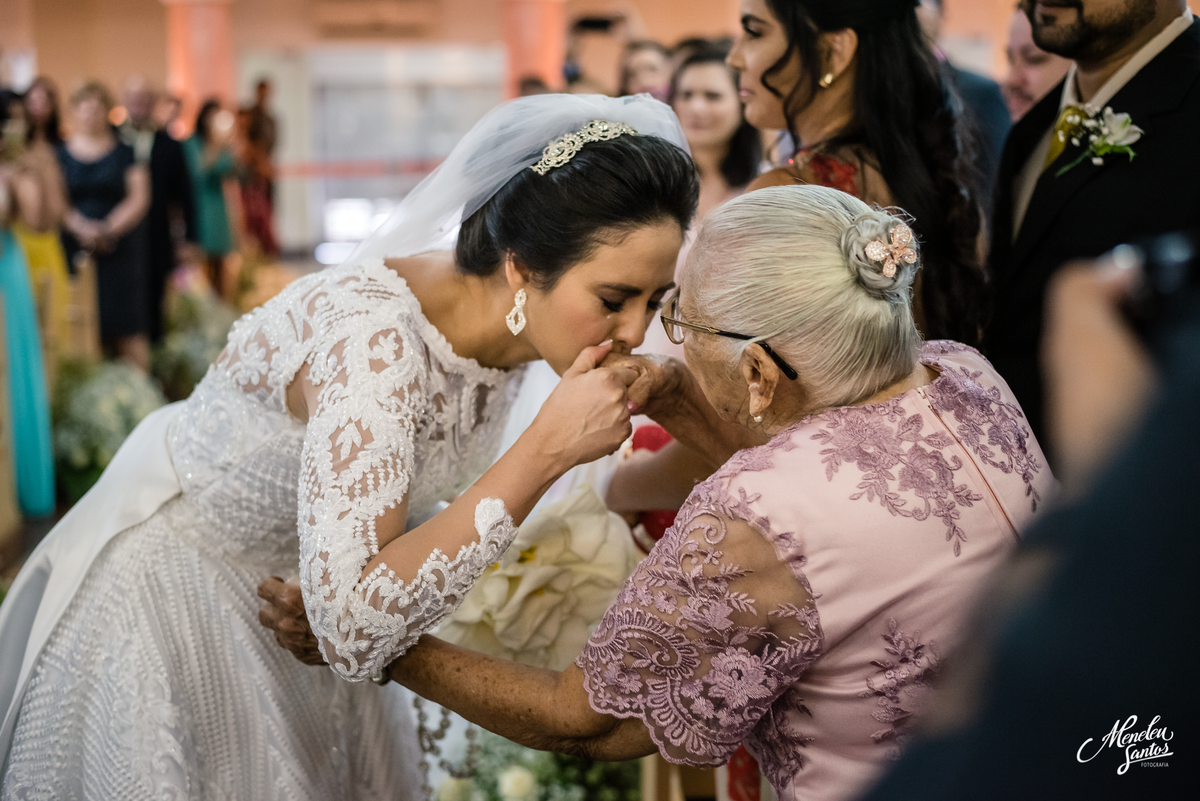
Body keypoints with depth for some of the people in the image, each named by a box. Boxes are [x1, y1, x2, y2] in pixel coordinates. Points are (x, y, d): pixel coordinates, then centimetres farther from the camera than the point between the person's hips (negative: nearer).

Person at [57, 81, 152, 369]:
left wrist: (110, 228, -13)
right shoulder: (60, 153, 10)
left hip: (120, 246, -1)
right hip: (75, 247, 1)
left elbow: (139, 199, 1)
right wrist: (81, 227, -14)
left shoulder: (125, 153, 8)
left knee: (128, 329, -6)